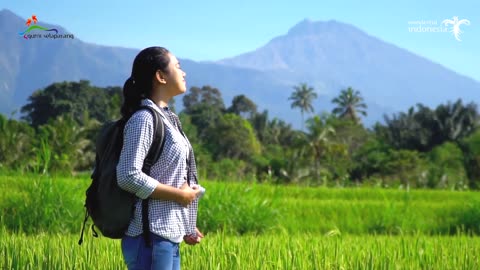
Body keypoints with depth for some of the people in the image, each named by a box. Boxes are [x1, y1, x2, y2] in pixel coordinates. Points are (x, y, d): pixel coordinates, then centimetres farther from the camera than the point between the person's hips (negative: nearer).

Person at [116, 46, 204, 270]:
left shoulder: (166, 118, 15)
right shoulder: (143, 119, -12)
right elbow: (129, 176, -21)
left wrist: (186, 227, 12)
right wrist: (178, 194, -15)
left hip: (168, 236, 10)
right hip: (150, 237, -10)